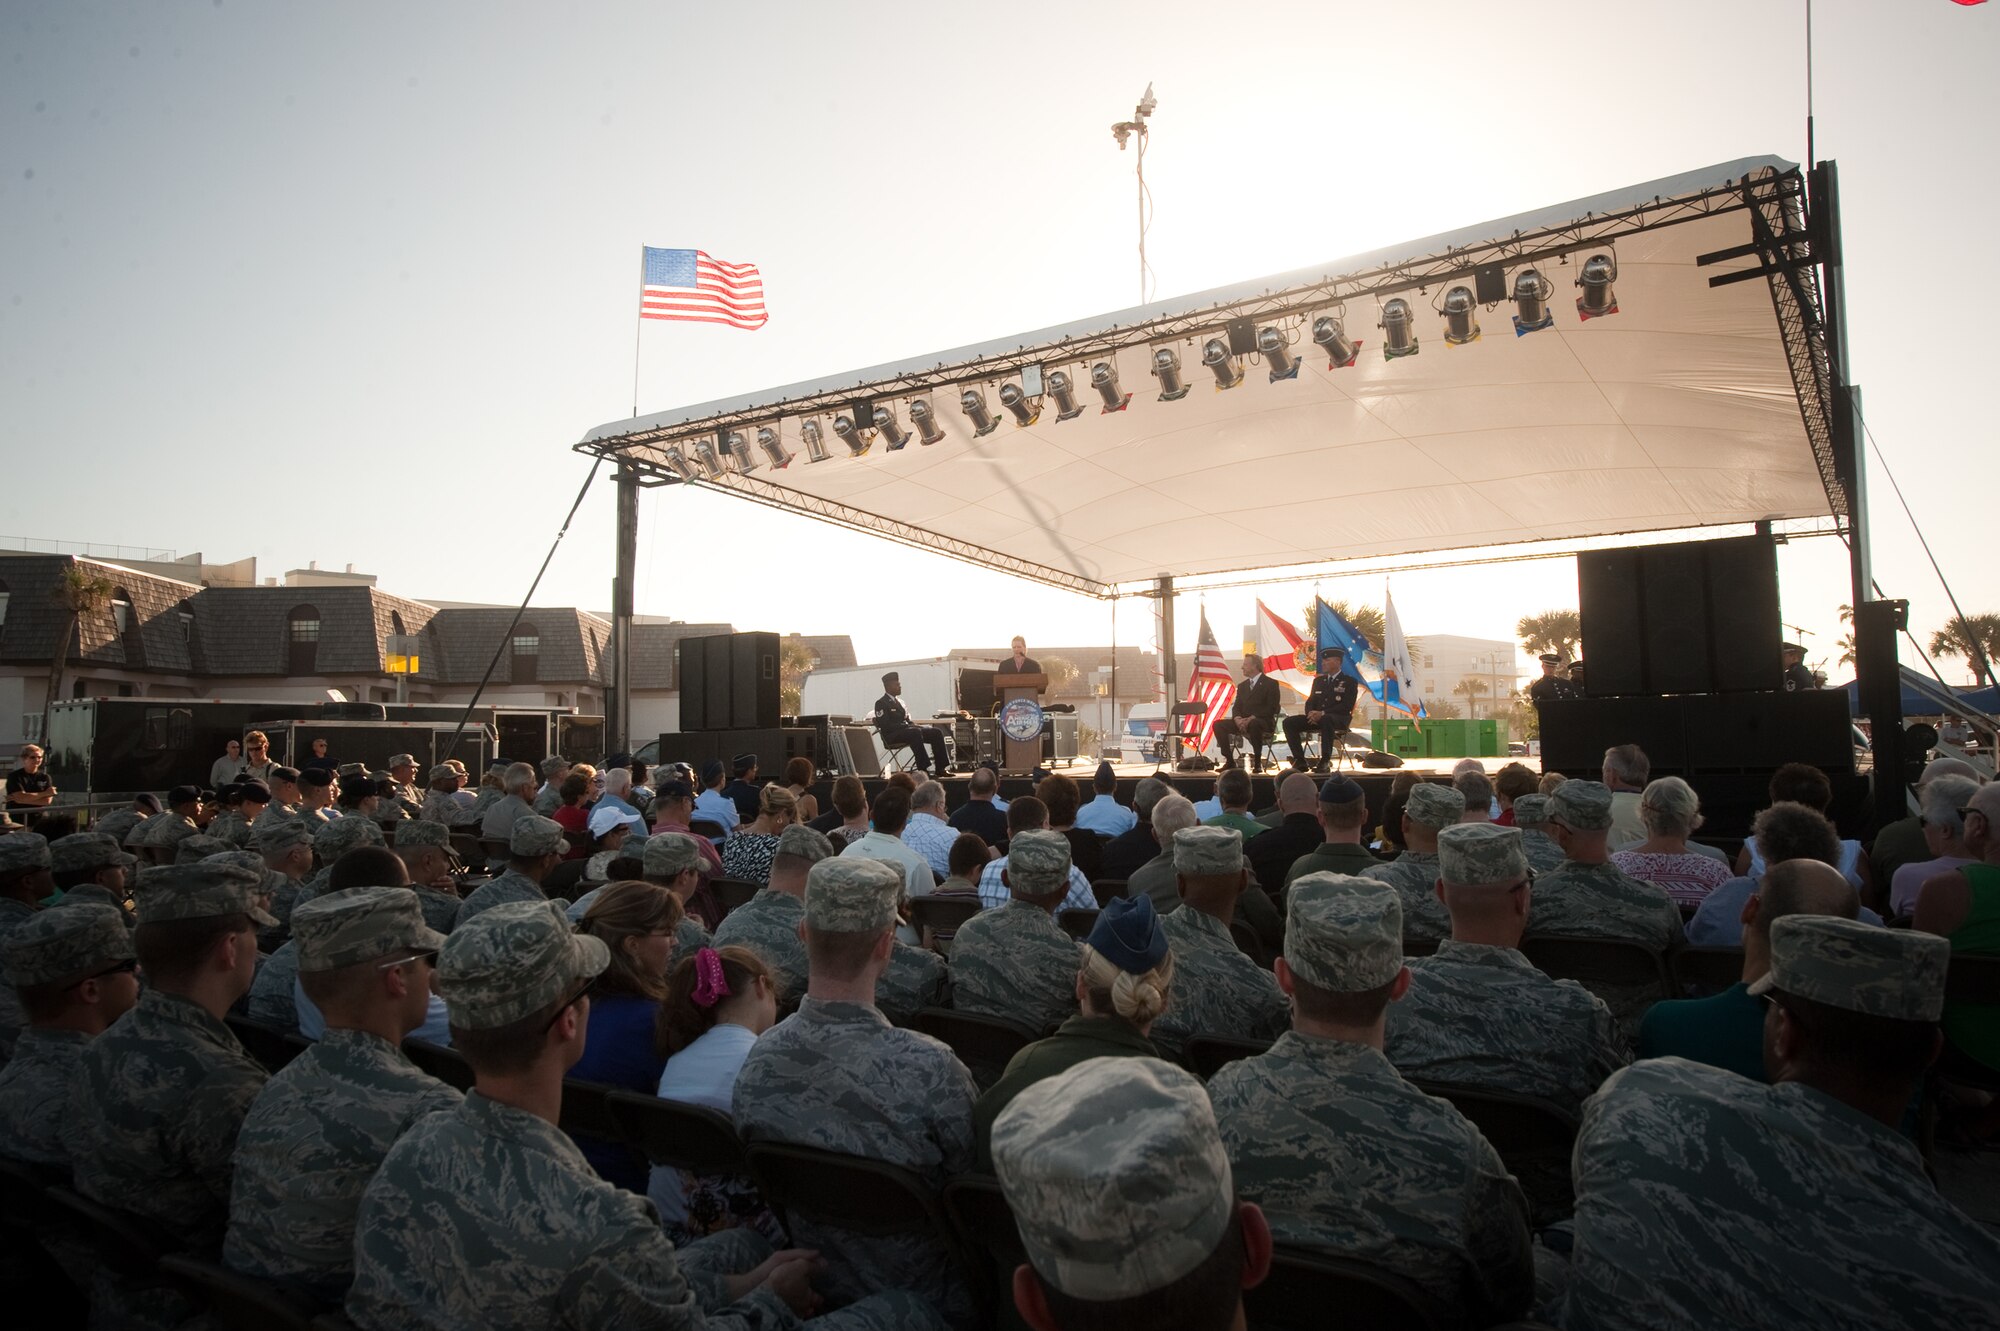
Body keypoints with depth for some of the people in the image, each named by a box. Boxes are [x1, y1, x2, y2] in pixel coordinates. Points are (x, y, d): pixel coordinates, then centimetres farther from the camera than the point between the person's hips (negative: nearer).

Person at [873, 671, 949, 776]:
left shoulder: (899, 701, 23)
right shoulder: (881, 703, -4)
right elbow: (885, 725, -15)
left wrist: (913, 725, -1)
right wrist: (907, 726, -20)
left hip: (906, 729, 8)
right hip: (892, 736, -8)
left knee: (936, 732, -10)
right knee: (916, 732, -38)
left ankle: (941, 768, -16)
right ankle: (924, 769, -39)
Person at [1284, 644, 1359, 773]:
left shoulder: (1349, 681, 3)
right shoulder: (1318, 680, 22)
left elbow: (1347, 706, -9)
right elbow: (1310, 702, 17)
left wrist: (1323, 713, -20)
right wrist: (1310, 713, -8)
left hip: (1339, 719, -6)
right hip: (1316, 718, 6)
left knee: (1326, 719, -42)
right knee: (1289, 722, -17)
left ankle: (1325, 761, -38)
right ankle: (1300, 761, -20)